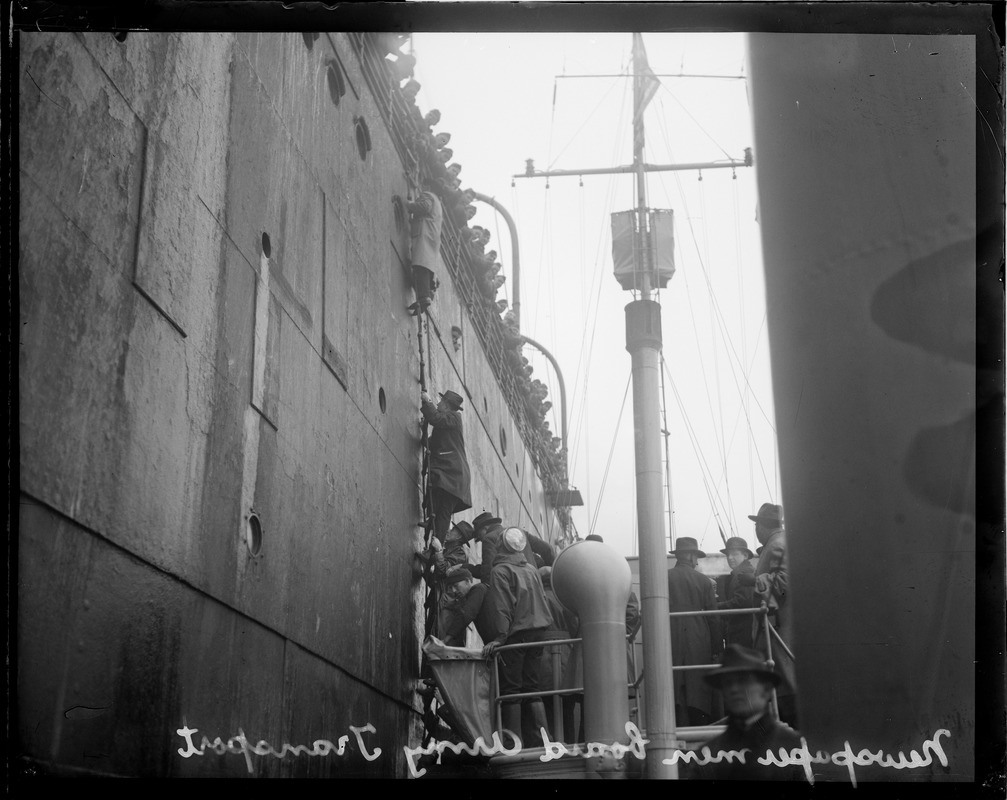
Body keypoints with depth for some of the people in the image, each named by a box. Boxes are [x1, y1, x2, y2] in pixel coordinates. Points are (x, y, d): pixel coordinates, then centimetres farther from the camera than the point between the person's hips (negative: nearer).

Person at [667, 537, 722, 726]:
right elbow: (713, 617, 4)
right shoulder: (703, 580, 3)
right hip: (699, 645, 0)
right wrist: (716, 648, 9)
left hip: (672, 642, 0)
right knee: (699, 694, 4)